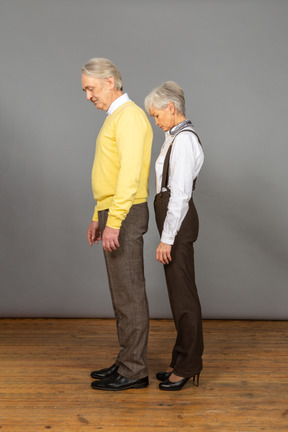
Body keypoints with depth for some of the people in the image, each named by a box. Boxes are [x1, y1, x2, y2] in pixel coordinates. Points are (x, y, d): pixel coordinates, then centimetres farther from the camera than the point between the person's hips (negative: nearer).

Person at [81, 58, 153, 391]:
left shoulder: (129, 116, -13)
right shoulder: (115, 119, 20)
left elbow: (130, 173, -23)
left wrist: (113, 221, -27)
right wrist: (98, 218, 23)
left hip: (125, 216, -10)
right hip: (112, 215, 10)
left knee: (129, 294, -5)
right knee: (123, 292, 12)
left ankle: (134, 371, 3)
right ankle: (127, 362, 21)